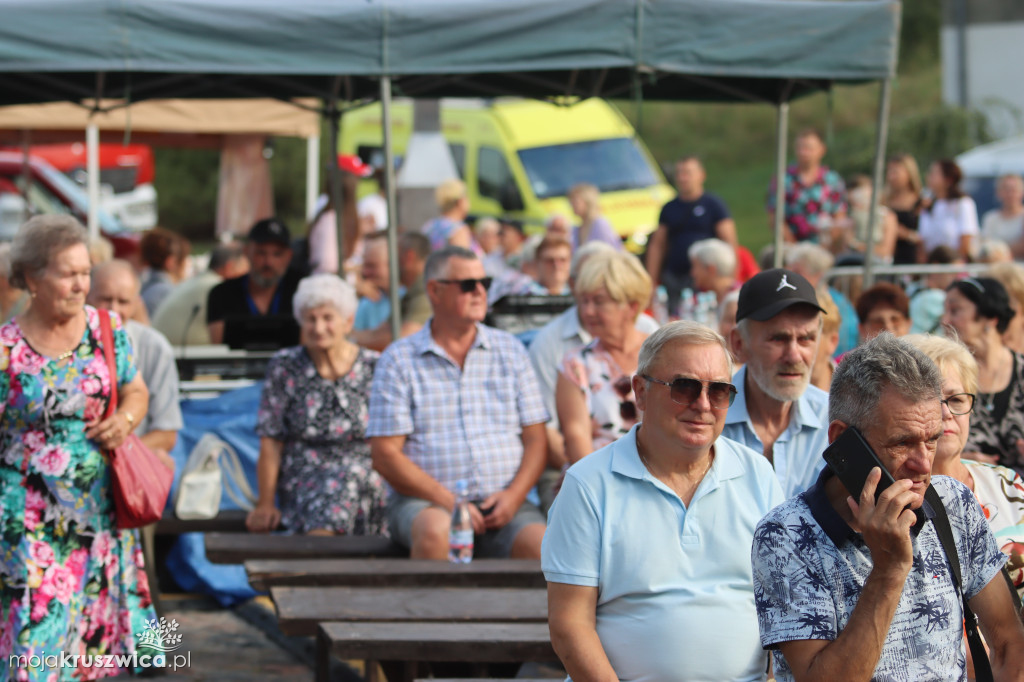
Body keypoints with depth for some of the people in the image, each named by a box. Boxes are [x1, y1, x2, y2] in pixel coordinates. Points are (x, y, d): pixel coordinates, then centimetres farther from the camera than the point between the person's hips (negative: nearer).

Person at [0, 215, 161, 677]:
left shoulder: (107, 328, 3)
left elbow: (136, 391, 13)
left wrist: (125, 419, -3)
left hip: (101, 512, 4)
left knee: (96, 619, 8)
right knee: (37, 626, -6)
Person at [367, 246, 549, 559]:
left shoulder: (510, 350, 16)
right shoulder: (398, 360, 6)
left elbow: (536, 439, 12)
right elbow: (385, 454, -1)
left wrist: (513, 495, -8)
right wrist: (448, 501, -13)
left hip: (503, 502, 2)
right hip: (422, 501, -2)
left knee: (541, 544, -30)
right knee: (435, 530, -37)